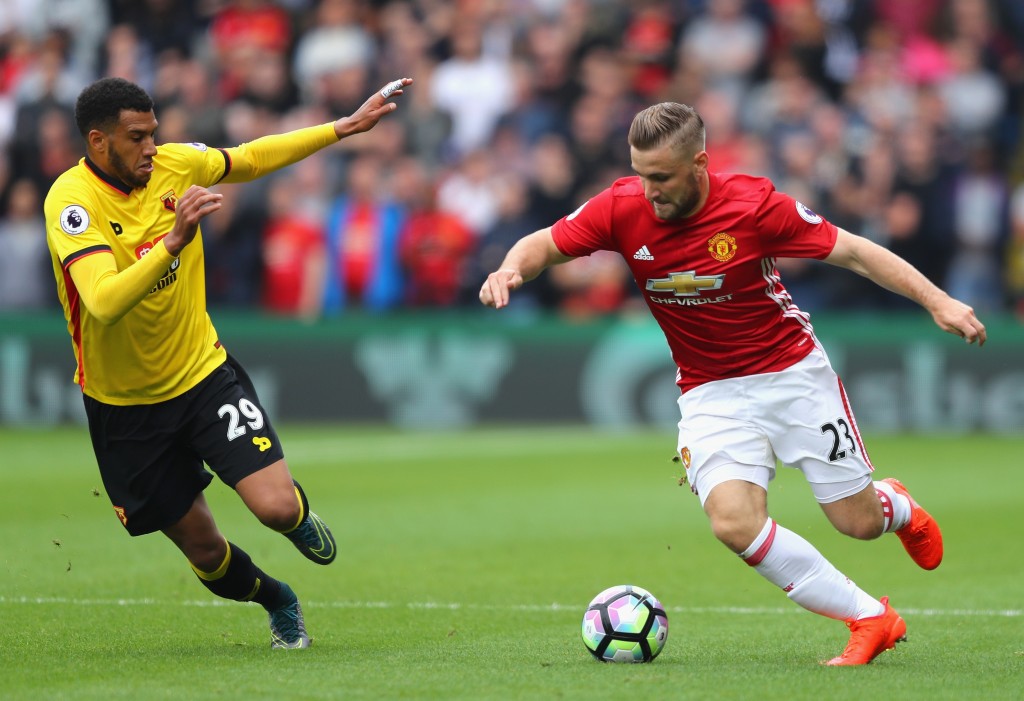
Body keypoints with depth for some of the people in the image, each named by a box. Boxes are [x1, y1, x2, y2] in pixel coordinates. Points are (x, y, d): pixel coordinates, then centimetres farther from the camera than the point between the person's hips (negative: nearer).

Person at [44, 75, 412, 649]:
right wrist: (174, 241, -50)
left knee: (277, 507, -16)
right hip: (125, 405, -3)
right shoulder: (72, 201, -24)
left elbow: (252, 159, 13)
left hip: (204, 374, 3)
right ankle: (277, 601, 40)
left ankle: (300, 517, 22)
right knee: (203, 548, 8)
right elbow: (104, 303, -39)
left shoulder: (176, 164, -8)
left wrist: (344, 128, 11)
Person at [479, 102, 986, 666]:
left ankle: (896, 504, 42)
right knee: (735, 523, -22)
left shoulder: (753, 203, -19)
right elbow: (545, 244, -1)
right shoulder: (623, 207, -13)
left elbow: (851, 252, -11)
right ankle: (869, 618, -6)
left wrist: (937, 301, -16)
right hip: (710, 393, 2)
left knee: (859, 521, 0)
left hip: (792, 371, -2)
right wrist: (511, 269, -24)